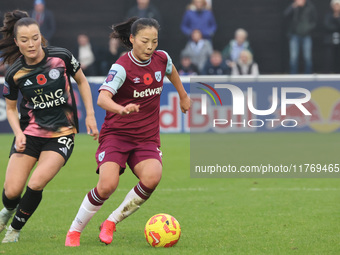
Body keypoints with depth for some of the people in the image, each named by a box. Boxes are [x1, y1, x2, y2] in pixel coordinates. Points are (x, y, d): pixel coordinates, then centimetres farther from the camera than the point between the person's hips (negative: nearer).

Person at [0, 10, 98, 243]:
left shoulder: (61, 57, -10)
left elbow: (82, 81, 8)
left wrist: (90, 115, 3)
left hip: (62, 134, -1)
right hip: (29, 133, 1)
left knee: (36, 183, -21)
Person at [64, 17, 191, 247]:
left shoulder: (161, 59, 2)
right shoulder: (122, 67, -15)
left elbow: (171, 70, 29)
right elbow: (102, 98, -30)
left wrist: (183, 95, 39)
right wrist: (121, 109, -50)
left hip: (147, 138, 4)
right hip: (116, 134, -4)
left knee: (152, 178, -26)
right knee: (108, 185, -25)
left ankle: (111, 223, -5)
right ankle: (74, 231, 0)